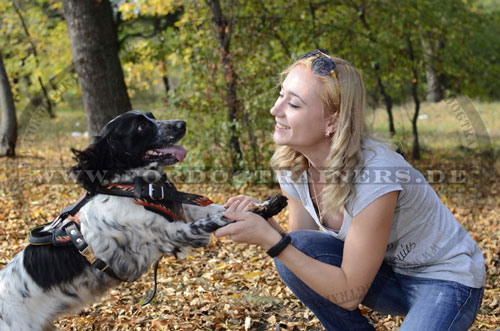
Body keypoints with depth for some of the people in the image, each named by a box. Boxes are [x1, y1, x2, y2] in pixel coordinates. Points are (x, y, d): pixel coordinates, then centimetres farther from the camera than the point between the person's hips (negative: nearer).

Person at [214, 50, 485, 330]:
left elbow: (349, 293, -26)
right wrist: (263, 223, -23)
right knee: (299, 248, -18)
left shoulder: (375, 176, -31)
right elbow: (301, 256, -4)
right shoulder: (293, 167, -10)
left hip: (448, 281, -6)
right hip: (387, 272, 6)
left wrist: (271, 240, -31)